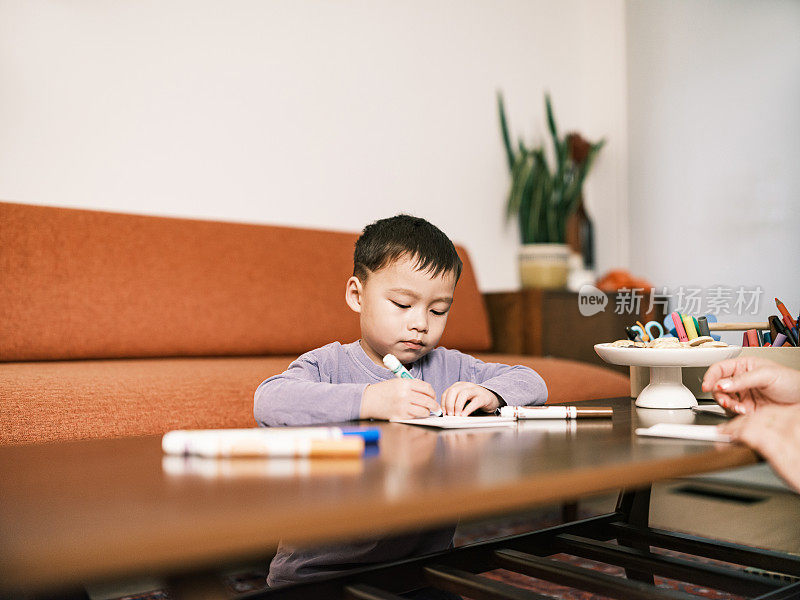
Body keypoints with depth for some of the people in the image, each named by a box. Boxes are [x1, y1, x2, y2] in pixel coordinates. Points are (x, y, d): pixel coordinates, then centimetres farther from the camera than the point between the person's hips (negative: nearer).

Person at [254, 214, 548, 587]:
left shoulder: (451, 368, 9)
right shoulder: (327, 365, -5)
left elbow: (532, 383, 12)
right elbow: (270, 403, -24)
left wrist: (489, 395, -10)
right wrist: (368, 400, -31)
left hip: (425, 561, 3)